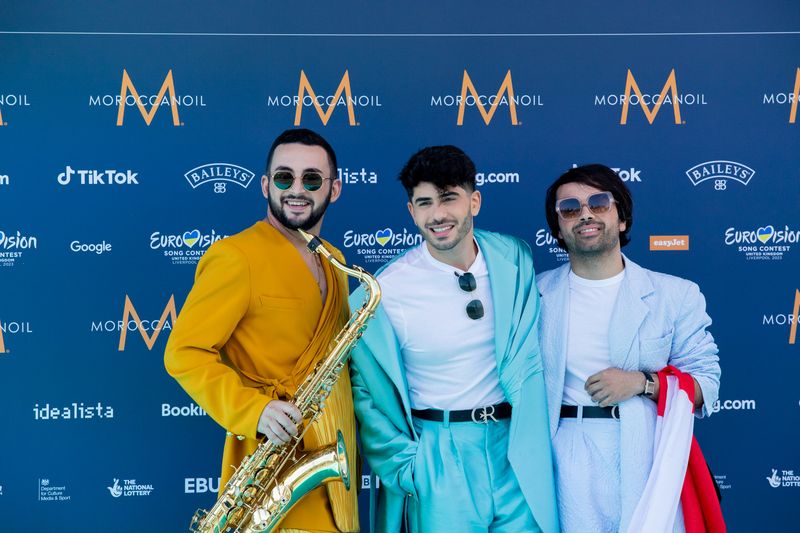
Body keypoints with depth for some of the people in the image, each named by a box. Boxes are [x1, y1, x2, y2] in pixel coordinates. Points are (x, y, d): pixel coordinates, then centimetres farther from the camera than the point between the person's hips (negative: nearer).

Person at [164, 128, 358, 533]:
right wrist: (252, 411, -26)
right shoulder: (236, 256, -12)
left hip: (333, 463, 7)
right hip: (275, 461, -7)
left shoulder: (333, 261, 13)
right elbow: (184, 351, -15)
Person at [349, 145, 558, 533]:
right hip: (439, 460, -2)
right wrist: (405, 466, -5)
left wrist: (535, 440, 1)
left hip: (517, 449, 3)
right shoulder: (385, 292, -12)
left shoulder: (514, 259, -3)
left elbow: (532, 358, 8)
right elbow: (364, 388, -2)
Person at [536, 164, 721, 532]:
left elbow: (706, 384, 1)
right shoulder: (535, 295, 3)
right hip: (566, 458, 1)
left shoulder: (676, 295, 1)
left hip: (648, 460, 0)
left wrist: (643, 382, -15)